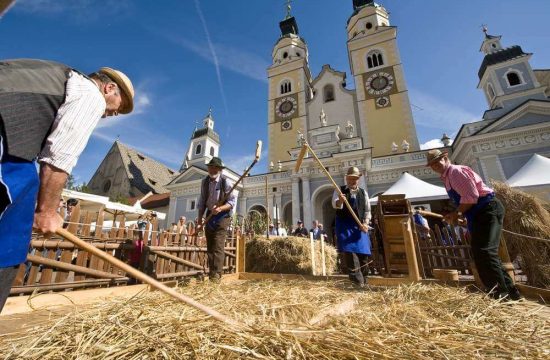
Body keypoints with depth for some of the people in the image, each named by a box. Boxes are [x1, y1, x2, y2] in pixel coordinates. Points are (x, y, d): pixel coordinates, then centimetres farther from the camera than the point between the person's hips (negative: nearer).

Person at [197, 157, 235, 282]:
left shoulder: (226, 182, -15)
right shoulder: (205, 182, 2)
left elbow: (232, 202, -16)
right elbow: (202, 201, 10)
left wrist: (220, 209, -32)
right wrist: (200, 218, 6)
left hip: (222, 217, -6)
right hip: (210, 216, 6)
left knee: (218, 247, -11)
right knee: (210, 247, 11)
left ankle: (216, 275, -4)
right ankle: (211, 274, 22)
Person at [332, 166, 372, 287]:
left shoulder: (363, 192, 12)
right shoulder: (340, 190, 2)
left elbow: (367, 210, 11)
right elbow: (335, 204, -15)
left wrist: (365, 223, -5)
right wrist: (340, 201, -38)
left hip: (360, 226, 4)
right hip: (345, 226, -3)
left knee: (363, 254, 7)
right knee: (349, 252, -10)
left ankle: (363, 283, 24)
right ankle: (358, 283, -4)